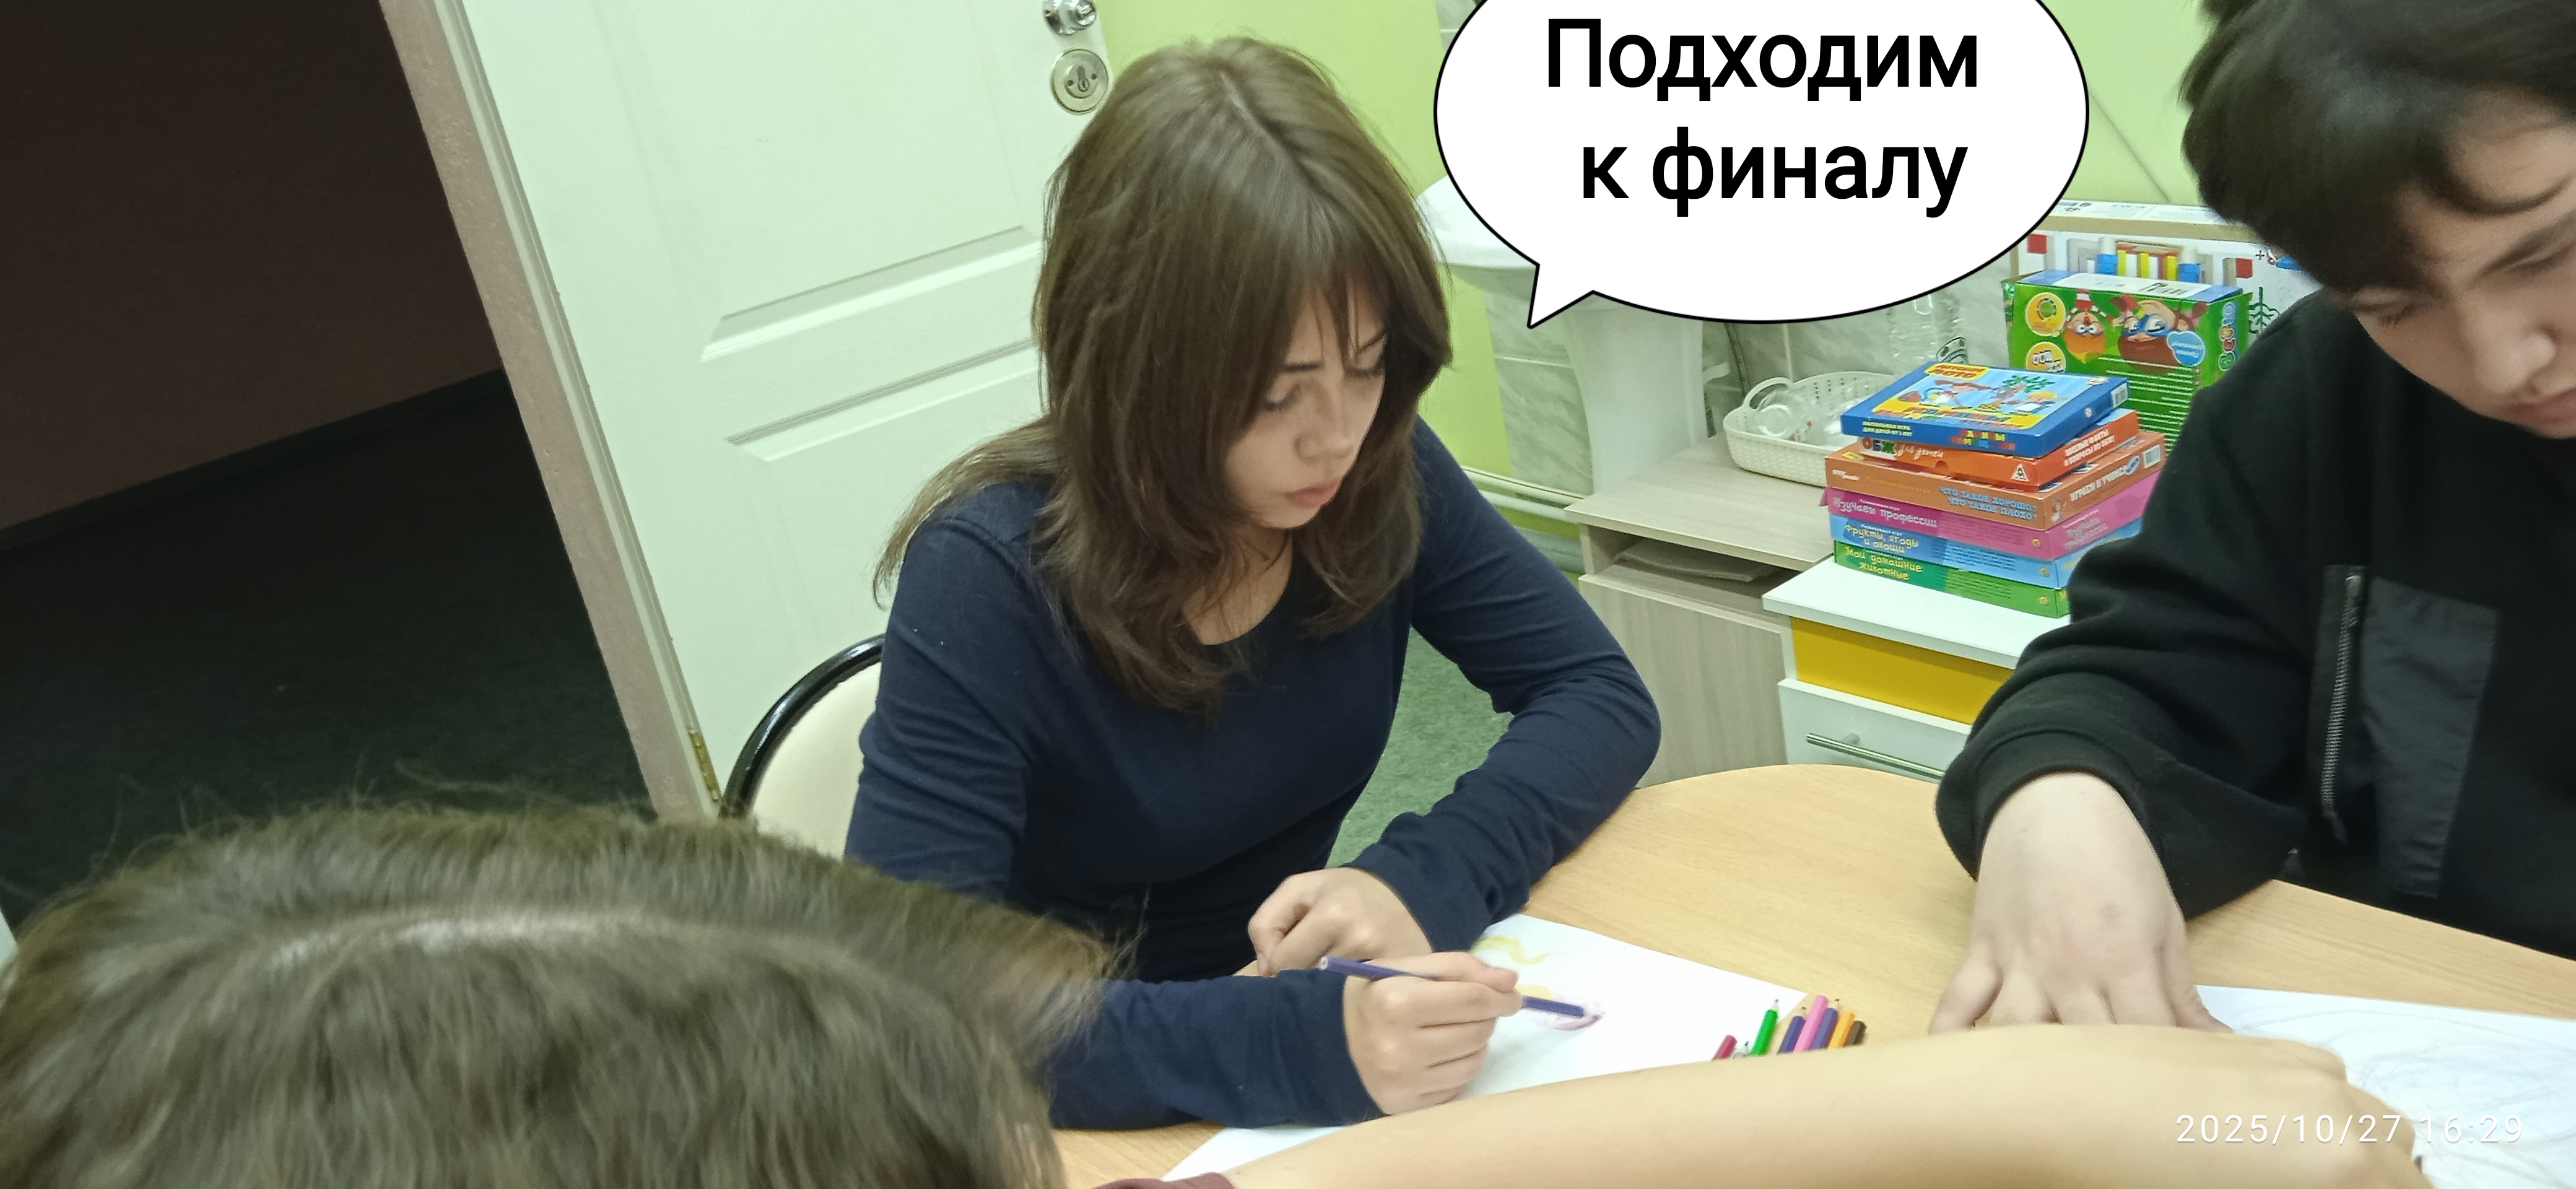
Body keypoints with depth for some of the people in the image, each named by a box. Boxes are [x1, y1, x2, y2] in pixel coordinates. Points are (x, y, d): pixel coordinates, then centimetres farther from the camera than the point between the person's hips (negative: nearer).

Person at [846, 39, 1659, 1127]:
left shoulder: (1380, 475, -10)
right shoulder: (990, 577, -24)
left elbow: (1600, 696, -5)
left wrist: (1424, 880, -23)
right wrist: (1288, 1041, -39)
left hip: (1283, 991, 4)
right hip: (1096, 1108, -4)